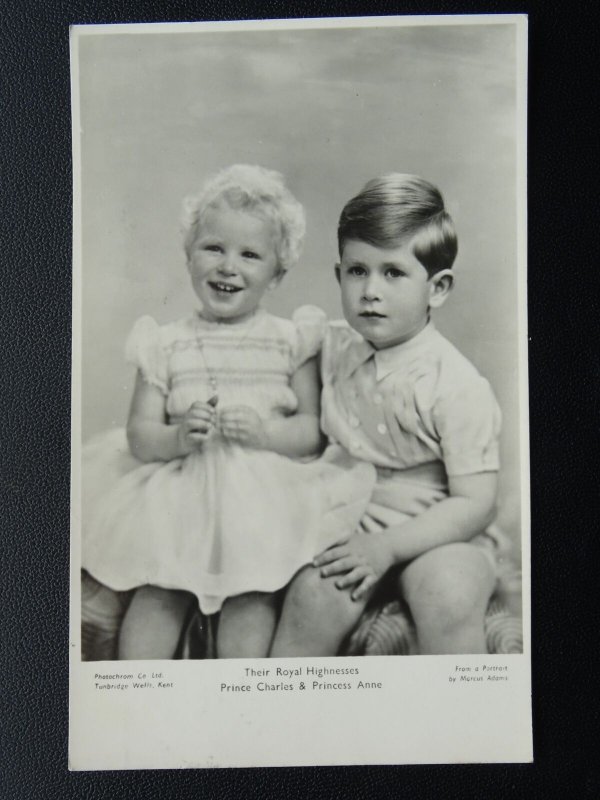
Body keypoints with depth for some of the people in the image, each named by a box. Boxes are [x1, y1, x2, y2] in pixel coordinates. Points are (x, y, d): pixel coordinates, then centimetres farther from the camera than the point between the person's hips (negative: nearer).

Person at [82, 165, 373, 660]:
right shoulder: (166, 344, 7)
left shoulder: (291, 340, 5)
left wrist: (265, 431, -18)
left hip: (263, 496, -1)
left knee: (253, 593, -18)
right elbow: (139, 435, 3)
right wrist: (178, 438, -18)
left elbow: (313, 431, 1)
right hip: (180, 498, 1)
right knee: (159, 591, -14)